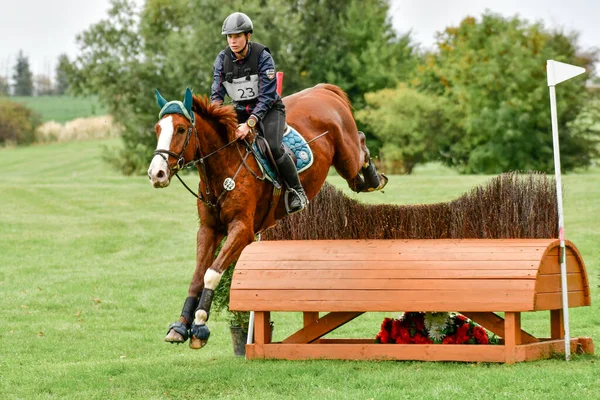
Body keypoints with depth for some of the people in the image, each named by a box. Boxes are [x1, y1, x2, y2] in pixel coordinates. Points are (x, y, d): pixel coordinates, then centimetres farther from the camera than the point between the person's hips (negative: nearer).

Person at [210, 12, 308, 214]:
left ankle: (297, 192, -12)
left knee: (273, 146, -30)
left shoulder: (262, 56, -19)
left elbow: (267, 96, -23)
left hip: (269, 109, -5)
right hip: (240, 111, 5)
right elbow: (217, 94, -4)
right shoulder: (222, 59, -6)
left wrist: (249, 124, -34)